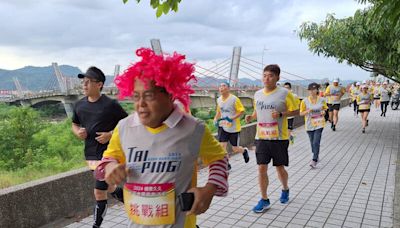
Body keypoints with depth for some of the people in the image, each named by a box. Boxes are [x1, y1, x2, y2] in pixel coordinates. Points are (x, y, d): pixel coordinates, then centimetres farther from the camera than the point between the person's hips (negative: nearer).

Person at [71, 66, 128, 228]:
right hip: (90, 154, 7)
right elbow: (74, 124, 19)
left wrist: (110, 134, -18)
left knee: (99, 192, -2)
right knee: (109, 187, 20)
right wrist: (77, 132, -3)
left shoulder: (110, 105, -13)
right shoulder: (79, 105, 5)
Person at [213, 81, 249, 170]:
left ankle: (244, 151, 41)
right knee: (222, 145, -8)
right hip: (223, 126, 4)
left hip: (234, 128, -4)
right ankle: (226, 164, 9)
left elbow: (242, 111, -13)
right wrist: (216, 119, 4)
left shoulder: (234, 99, -15)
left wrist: (232, 118, -24)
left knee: (235, 149, 6)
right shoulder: (219, 100, 4)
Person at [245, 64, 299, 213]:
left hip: (279, 138, -3)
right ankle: (264, 200, 15)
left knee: (280, 167, 10)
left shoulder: (284, 93, -8)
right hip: (261, 137, 3)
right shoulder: (257, 94, 6)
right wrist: (251, 117, -2)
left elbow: (295, 111, -3)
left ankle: (285, 189, 41)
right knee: (262, 168, 1)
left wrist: (281, 114, -20)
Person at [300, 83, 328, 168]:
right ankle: (316, 156, 36)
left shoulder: (321, 100, -1)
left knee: (316, 142, -11)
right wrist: (308, 111, -20)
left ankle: (314, 160, -7)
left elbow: (325, 109, 15)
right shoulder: (305, 101, -4)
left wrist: (323, 112, -8)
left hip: (319, 124, -1)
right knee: (312, 142, 13)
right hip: (309, 125, 1)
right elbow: (301, 113, -1)